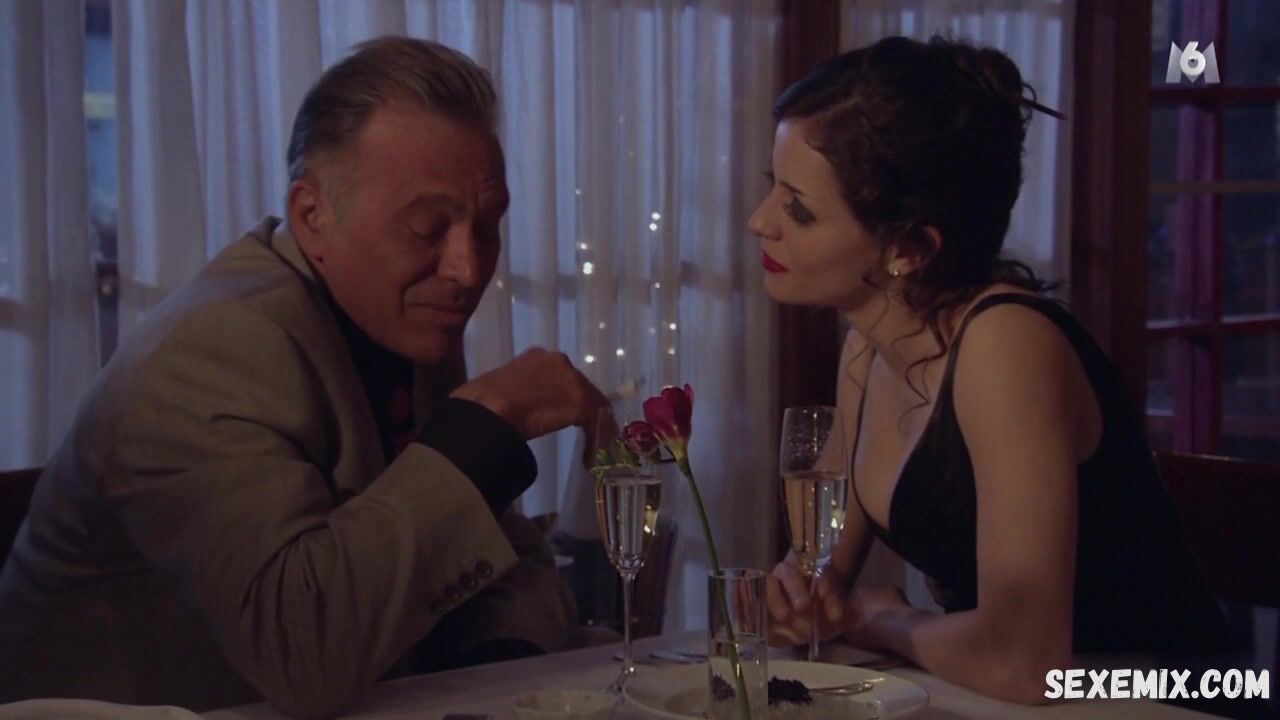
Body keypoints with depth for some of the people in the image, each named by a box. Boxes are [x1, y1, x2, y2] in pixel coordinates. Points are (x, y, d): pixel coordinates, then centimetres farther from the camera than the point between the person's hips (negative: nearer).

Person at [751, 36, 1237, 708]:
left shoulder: (1005, 343, -22)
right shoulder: (869, 346, 0)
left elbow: (1019, 661, -29)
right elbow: (836, 554, 12)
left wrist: (881, 621, -11)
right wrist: (804, 593, -9)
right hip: (989, 701, 6)